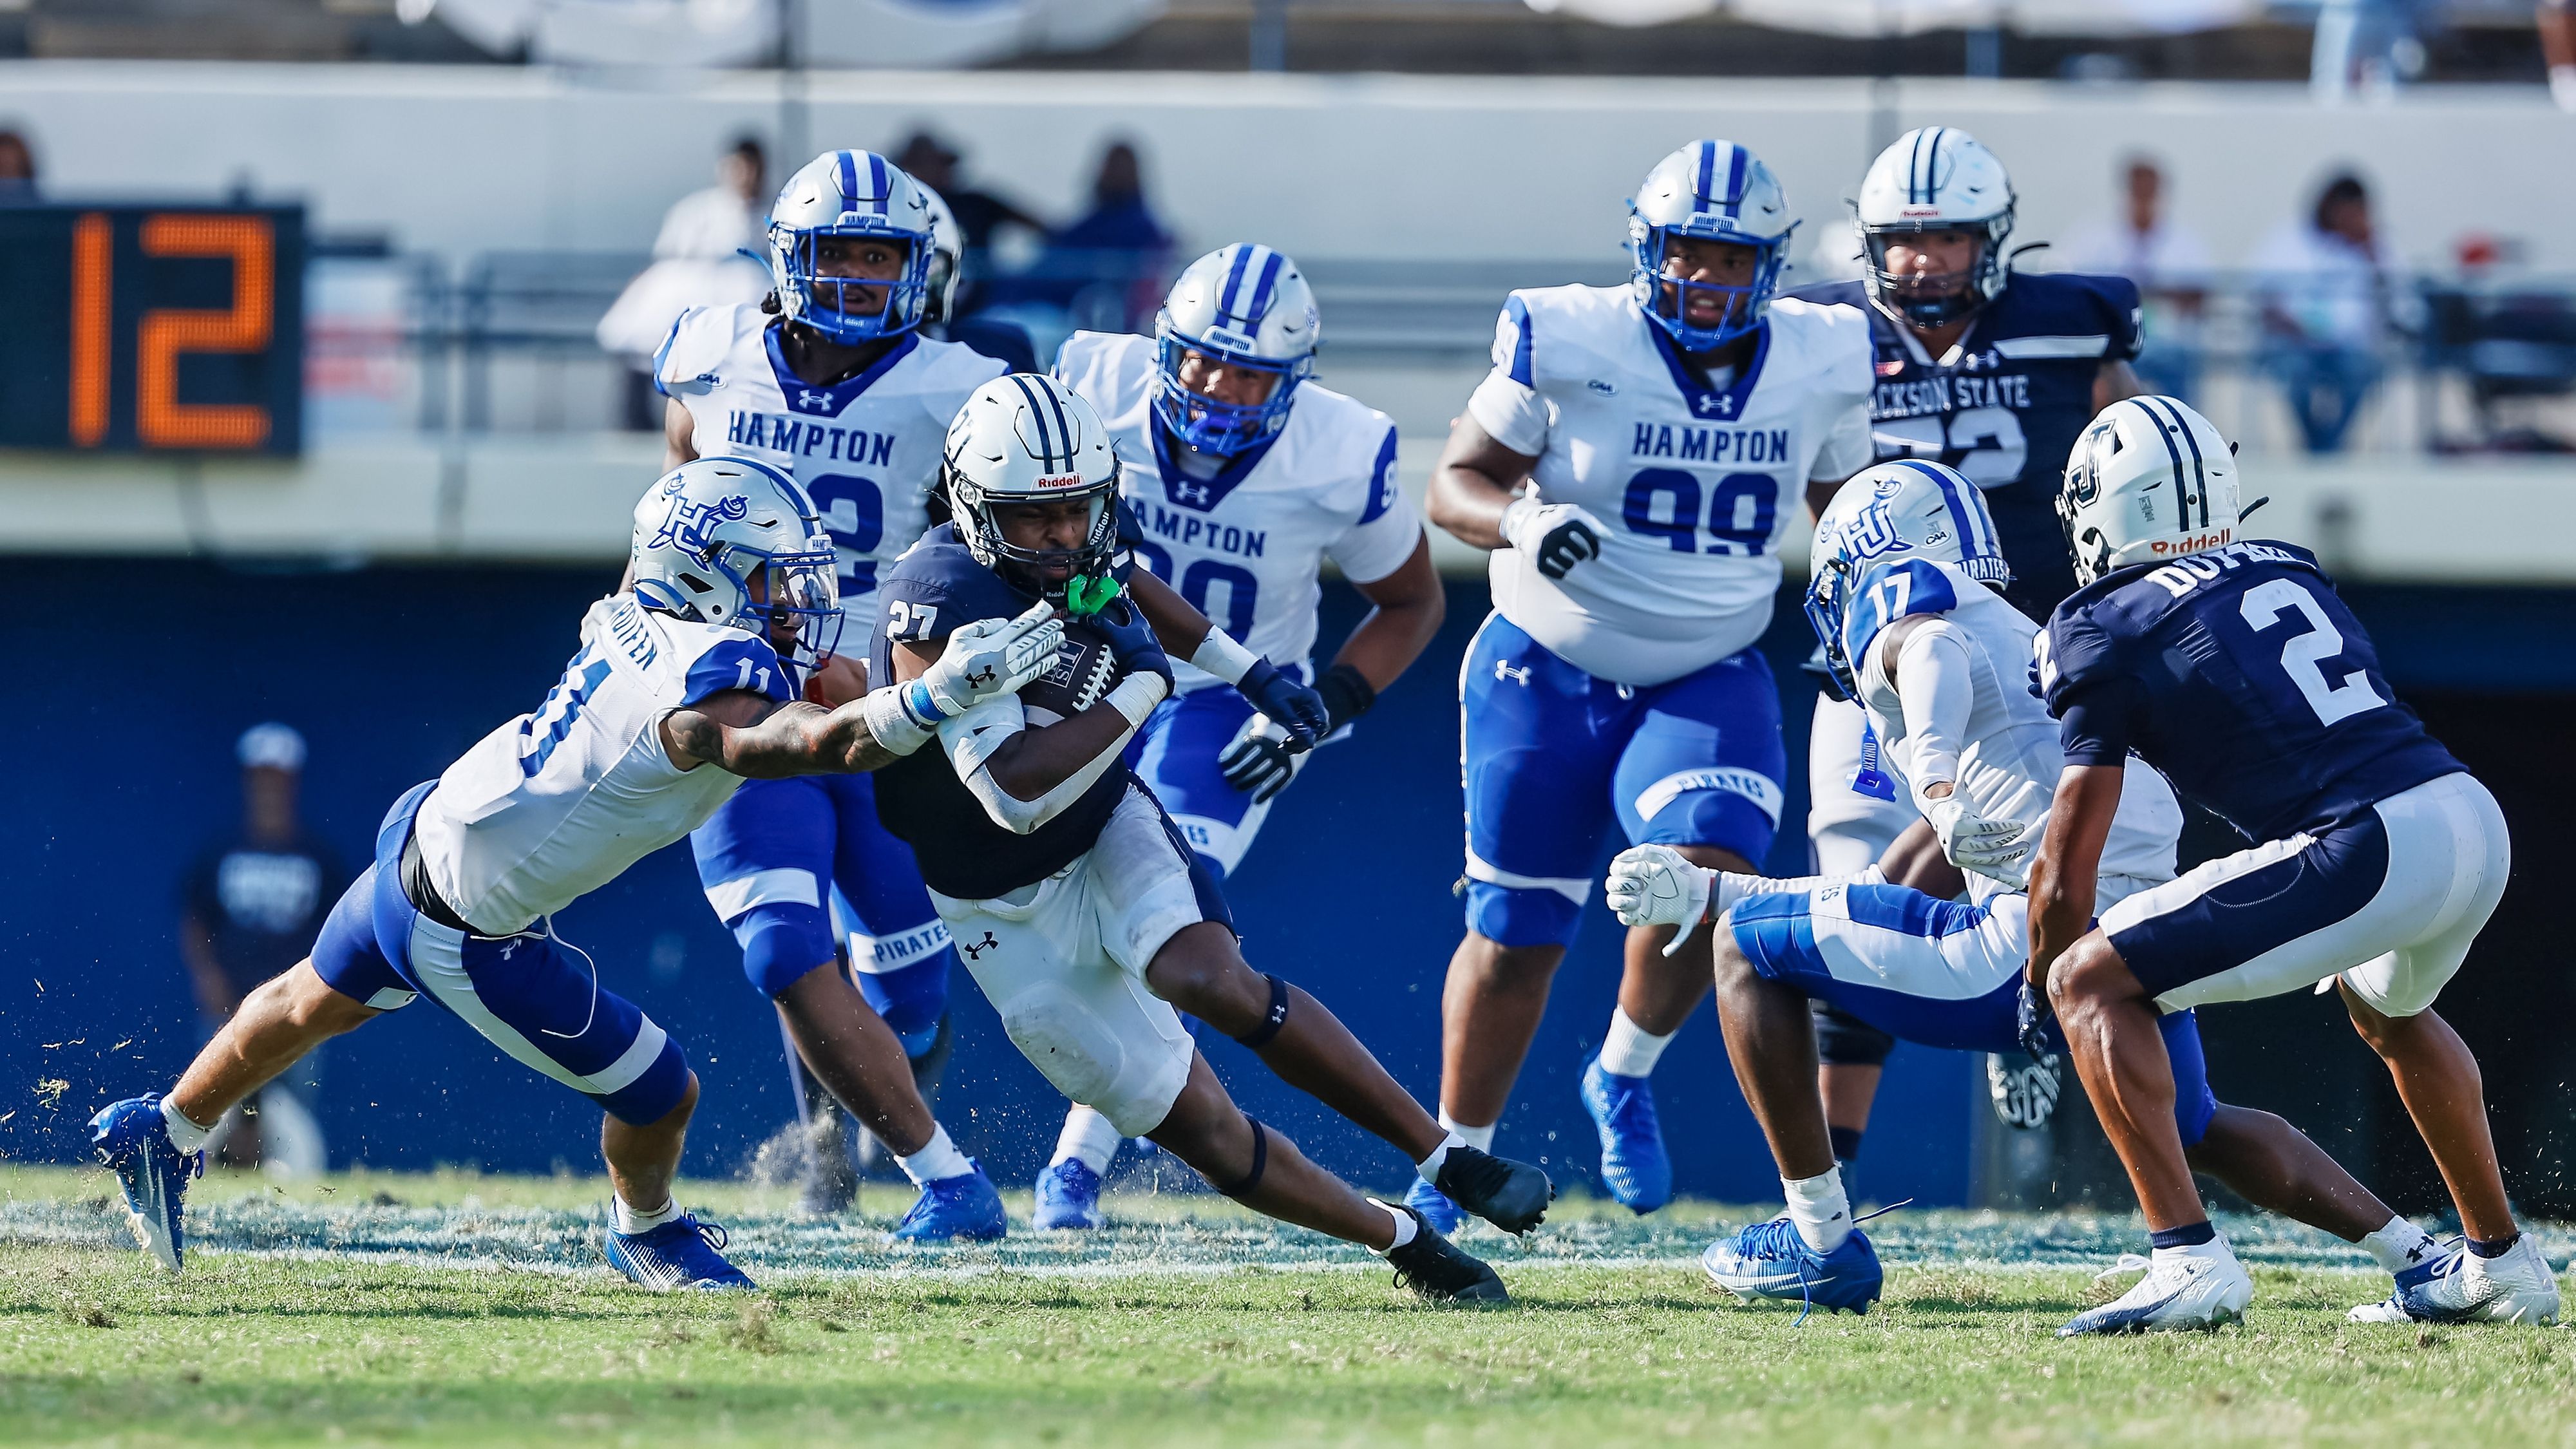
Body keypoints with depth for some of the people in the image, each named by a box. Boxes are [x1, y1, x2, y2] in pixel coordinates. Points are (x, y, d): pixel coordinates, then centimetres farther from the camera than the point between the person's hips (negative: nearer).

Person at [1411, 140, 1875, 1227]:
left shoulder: (1820, 364, -3)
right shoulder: (1569, 343, -14)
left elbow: (1854, 497, 15)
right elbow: (1455, 484, -10)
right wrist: (1520, 523, -30)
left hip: (1710, 681, 2)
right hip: (1547, 675, -2)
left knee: (1711, 876, -25)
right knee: (1515, 936, 4)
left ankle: (1625, 1077, 1)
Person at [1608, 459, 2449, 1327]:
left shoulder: (1898, 592, 8)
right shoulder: (2028, 644, 33)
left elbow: (1934, 651, -20)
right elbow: (1907, 891, 36)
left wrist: (1938, 776, -39)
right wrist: (1703, 891, 39)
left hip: (2037, 946, -9)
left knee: (1749, 945, 8)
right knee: (2196, 1133, 37)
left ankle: (1820, 1241, 8)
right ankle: (2416, 1254, 26)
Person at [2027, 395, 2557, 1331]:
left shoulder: (2111, 631, 4)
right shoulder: (2288, 571, 22)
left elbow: (2067, 879, 5)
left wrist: (2038, 988, 22)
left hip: (2372, 851, -7)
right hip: (2479, 820, 7)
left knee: (2091, 981, 1)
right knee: (2385, 1006, 39)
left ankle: (2188, 1259, -9)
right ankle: (2499, 1262, 43)